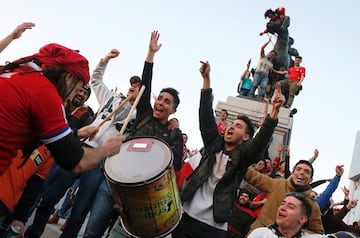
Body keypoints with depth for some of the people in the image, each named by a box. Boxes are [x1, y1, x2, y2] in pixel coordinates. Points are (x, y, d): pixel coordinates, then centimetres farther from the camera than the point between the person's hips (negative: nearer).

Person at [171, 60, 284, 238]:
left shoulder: (243, 156, 2)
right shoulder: (214, 144, 11)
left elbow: (262, 138, -15)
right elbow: (206, 116, 5)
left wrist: (275, 110, -29)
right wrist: (206, 78, 0)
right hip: (187, 216, 3)